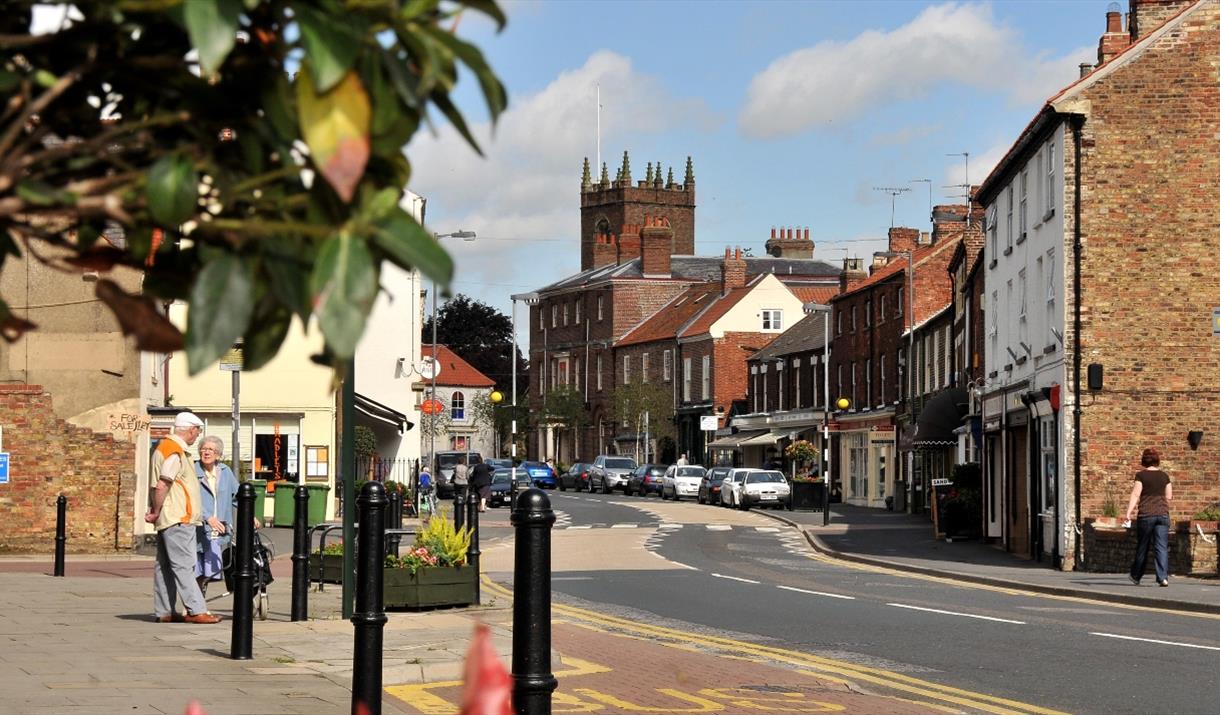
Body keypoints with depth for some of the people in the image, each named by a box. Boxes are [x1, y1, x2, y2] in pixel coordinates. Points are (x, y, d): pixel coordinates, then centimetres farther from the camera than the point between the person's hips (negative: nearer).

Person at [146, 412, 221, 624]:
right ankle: (196, 610, -13)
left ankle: (163, 611, 14)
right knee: (184, 566, -11)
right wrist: (156, 512, -12)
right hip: (177, 519, -10)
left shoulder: (165, 447, 19)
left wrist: (155, 510, 14)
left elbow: (160, 486, 23)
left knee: (165, 566, 11)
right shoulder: (175, 453, -15)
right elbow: (162, 486, -22)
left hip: (170, 519, 10)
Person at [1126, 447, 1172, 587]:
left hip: (1146, 514, -2)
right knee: (1162, 547, -2)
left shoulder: (1141, 475, -2)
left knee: (1142, 547, 10)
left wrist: (1129, 512, -15)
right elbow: (1169, 497, 11)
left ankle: (1136, 576, 23)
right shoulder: (1164, 476, 8)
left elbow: (1135, 494, -10)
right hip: (1163, 514, 2)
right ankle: (1163, 577, -14)